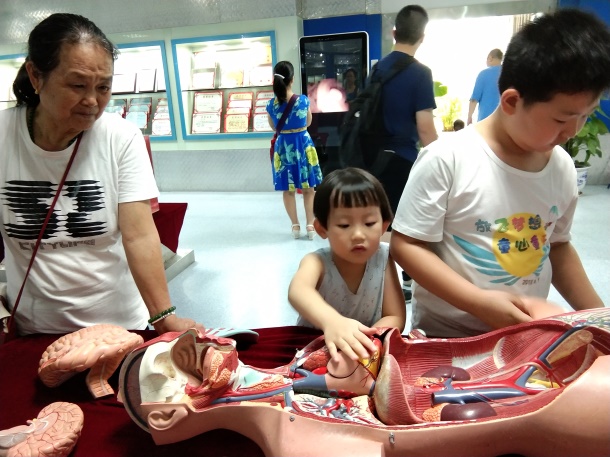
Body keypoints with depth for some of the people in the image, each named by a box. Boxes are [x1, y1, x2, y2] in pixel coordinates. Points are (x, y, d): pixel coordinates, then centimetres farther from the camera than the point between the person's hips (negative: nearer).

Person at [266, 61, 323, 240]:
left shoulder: (271, 104, -7)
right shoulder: (304, 100, -10)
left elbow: (273, 127, 8)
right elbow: (308, 123, 6)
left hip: (283, 146, 1)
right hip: (303, 143, -1)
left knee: (288, 189, 11)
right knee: (308, 188, 11)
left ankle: (295, 225, 15)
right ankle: (310, 224, 13)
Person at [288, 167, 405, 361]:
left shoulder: (383, 258, -11)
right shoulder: (317, 263, -19)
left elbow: (396, 318, -11)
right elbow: (298, 291, -40)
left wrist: (359, 342, -30)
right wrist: (332, 322, -60)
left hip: (368, 355, 2)